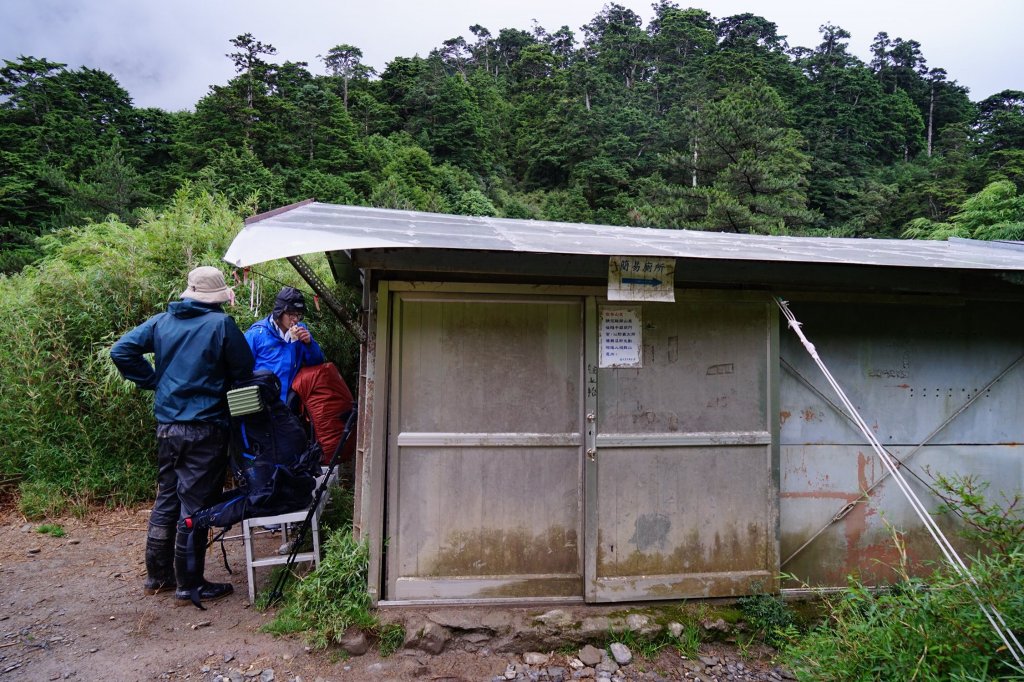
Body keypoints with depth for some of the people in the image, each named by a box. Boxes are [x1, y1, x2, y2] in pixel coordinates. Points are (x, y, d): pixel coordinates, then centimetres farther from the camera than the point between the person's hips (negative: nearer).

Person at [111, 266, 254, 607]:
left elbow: (121, 351, 2)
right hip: (204, 429, -6)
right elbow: (244, 370, -9)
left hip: (167, 426, 6)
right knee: (194, 505, 2)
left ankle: (157, 575, 31)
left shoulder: (161, 321, 5)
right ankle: (189, 586, 12)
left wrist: (154, 380, 9)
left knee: (166, 499, 19)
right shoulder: (221, 323, -12)